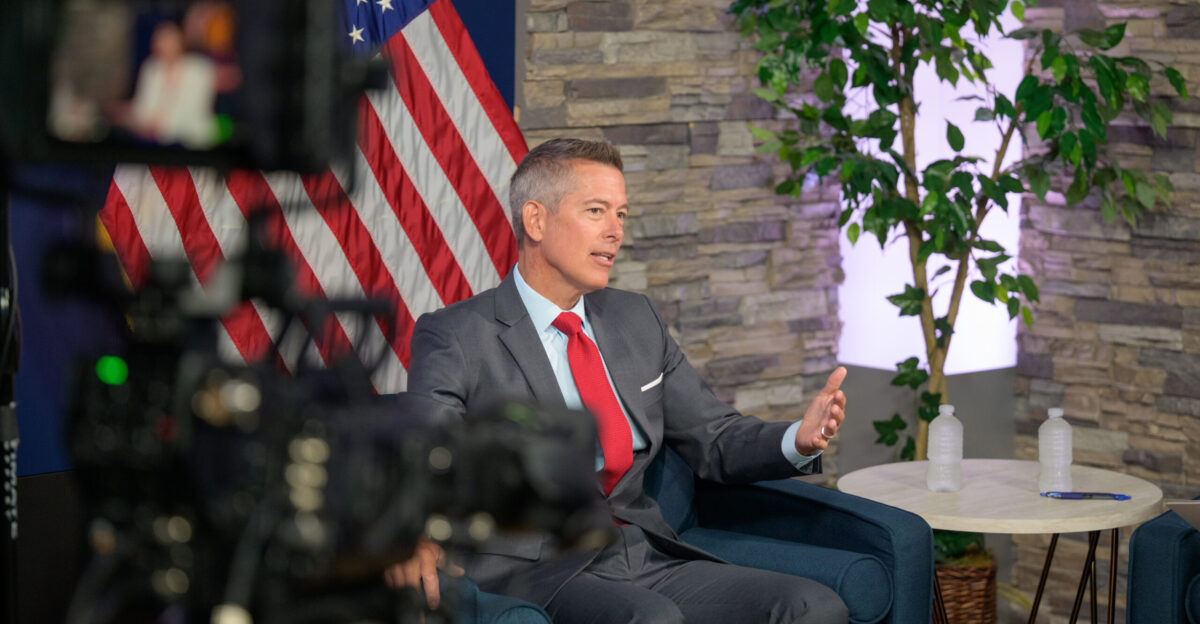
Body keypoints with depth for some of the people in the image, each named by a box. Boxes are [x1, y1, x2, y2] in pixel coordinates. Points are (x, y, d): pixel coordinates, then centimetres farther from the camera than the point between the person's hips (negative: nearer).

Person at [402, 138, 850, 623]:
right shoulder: (456, 338, -2)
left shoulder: (637, 321, 18)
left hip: (648, 560, 6)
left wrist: (799, 441, -2)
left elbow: (716, 440, 20)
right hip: (536, 572, -6)